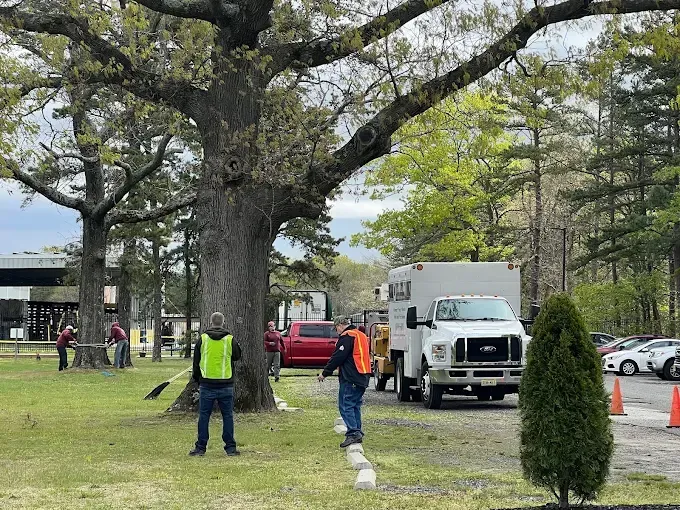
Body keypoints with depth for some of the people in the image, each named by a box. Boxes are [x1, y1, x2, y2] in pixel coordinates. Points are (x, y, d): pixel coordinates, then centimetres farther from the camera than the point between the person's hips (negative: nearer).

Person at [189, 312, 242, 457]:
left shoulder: (202, 339, 0)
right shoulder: (230, 340, -3)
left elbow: (196, 362, 7)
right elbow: (237, 356, 14)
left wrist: (197, 379, 20)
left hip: (206, 385, 0)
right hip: (226, 385, 0)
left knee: (204, 416, 6)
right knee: (228, 416, 7)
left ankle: (201, 448, 7)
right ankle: (230, 447, 8)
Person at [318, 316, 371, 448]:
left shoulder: (346, 336, -10)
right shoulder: (361, 335, 21)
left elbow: (338, 357, -14)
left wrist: (325, 373, -7)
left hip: (350, 378, -9)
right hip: (363, 377, 9)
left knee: (346, 405, -8)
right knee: (355, 405, 15)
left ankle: (353, 433, -17)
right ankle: (357, 434, 14)